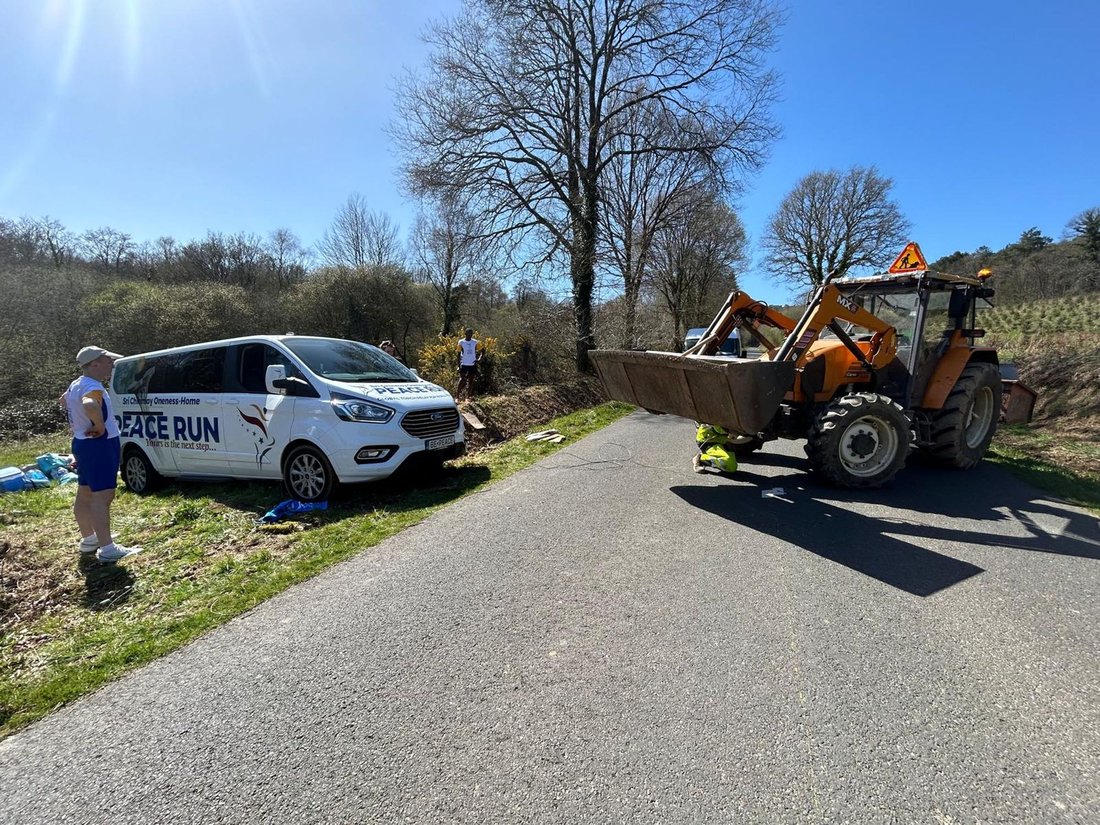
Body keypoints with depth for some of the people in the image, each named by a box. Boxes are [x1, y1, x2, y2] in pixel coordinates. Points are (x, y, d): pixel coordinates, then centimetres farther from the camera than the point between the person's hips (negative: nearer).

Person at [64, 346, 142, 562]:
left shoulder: (76, 385, 12)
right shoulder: (93, 387, -20)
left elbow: (64, 399, 35)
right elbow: (90, 405, -44)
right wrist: (100, 427, -27)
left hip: (82, 444, 11)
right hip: (100, 446, -11)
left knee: (84, 494, 18)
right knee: (102, 496, -11)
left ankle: (89, 539, 32)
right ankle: (107, 549, -12)